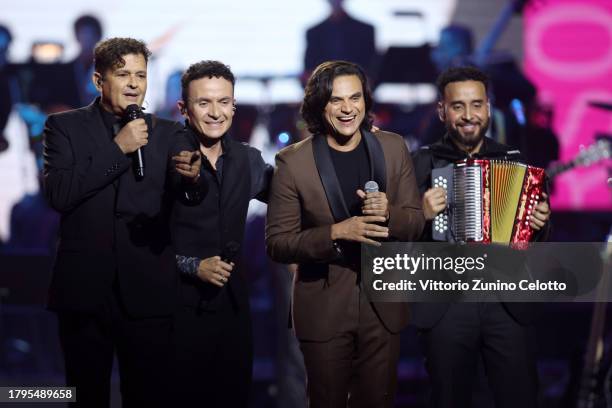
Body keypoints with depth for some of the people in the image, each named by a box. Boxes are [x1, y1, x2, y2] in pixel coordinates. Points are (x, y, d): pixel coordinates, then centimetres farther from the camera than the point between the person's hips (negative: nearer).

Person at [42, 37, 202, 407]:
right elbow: (58, 194, -11)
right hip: (84, 291, 0)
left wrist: (191, 178, -32)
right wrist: (118, 149, -13)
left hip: (147, 294, 1)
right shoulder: (65, 127, 4)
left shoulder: (167, 134, 8)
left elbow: (190, 196, -9)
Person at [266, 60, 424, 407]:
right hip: (324, 310, -2)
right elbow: (277, 243, -10)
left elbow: (417, 222, 3)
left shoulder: (394, 148, -1)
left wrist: (388, 213, -20)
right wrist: (336, 233, -25)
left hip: (384, 304, 2)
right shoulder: (293, 162, -10)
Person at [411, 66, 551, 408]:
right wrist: (421, 215, -17)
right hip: (445, 306, -1)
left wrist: (541, 222, -6)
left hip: (508, 303, 1)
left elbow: (536, 235, 15)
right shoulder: (422, 163, 2)